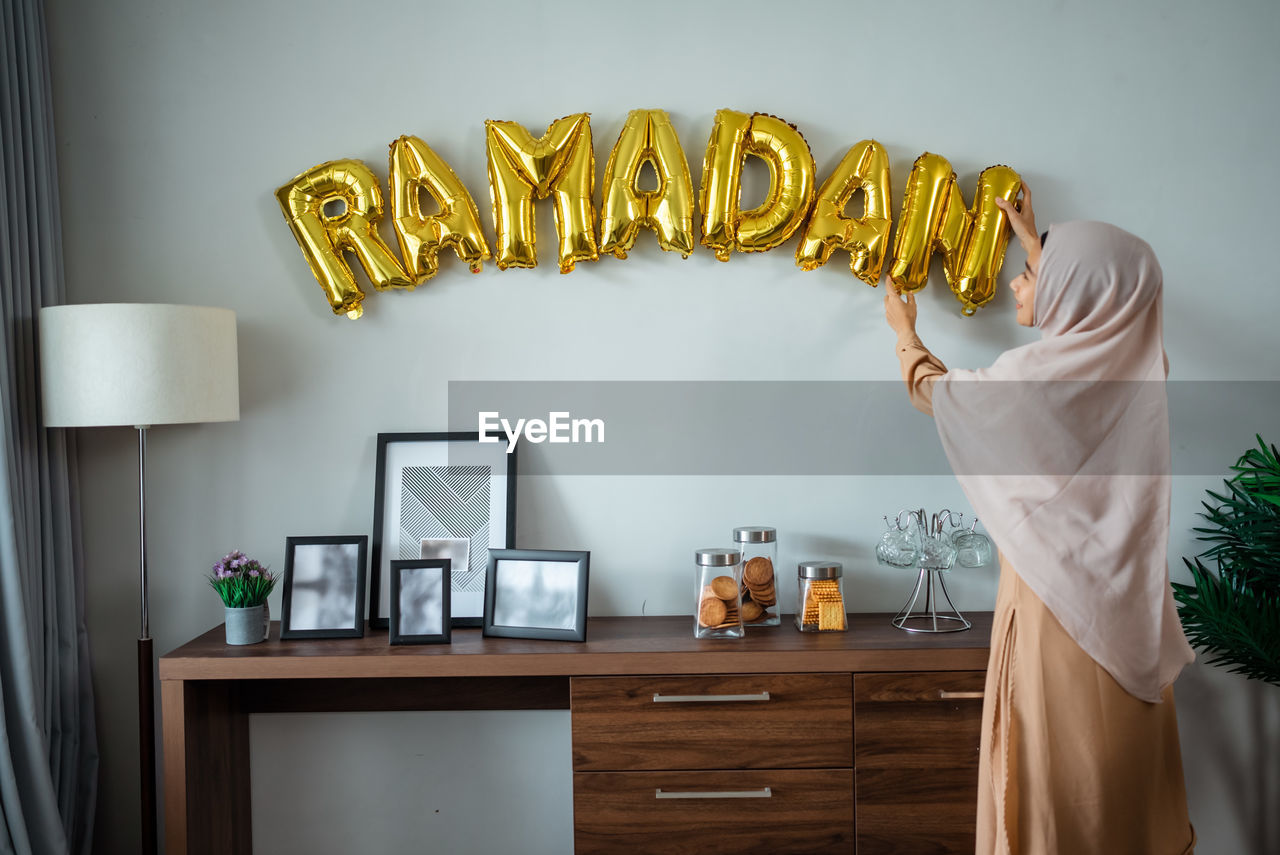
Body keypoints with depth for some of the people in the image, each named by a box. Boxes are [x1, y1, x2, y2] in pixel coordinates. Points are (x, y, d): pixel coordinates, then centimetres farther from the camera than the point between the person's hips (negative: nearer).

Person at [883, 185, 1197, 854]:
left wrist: (904, 330, 21)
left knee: (1058, 763, 5)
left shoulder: (1039, 373, -18)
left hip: (1061, 595, -7)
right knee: (1123, 759, 18)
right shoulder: (1134, 357, 1)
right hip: (1128, 602, 7)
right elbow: (1083, 287, 25)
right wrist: (1031, 240, 38)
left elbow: (936, 392, 2)